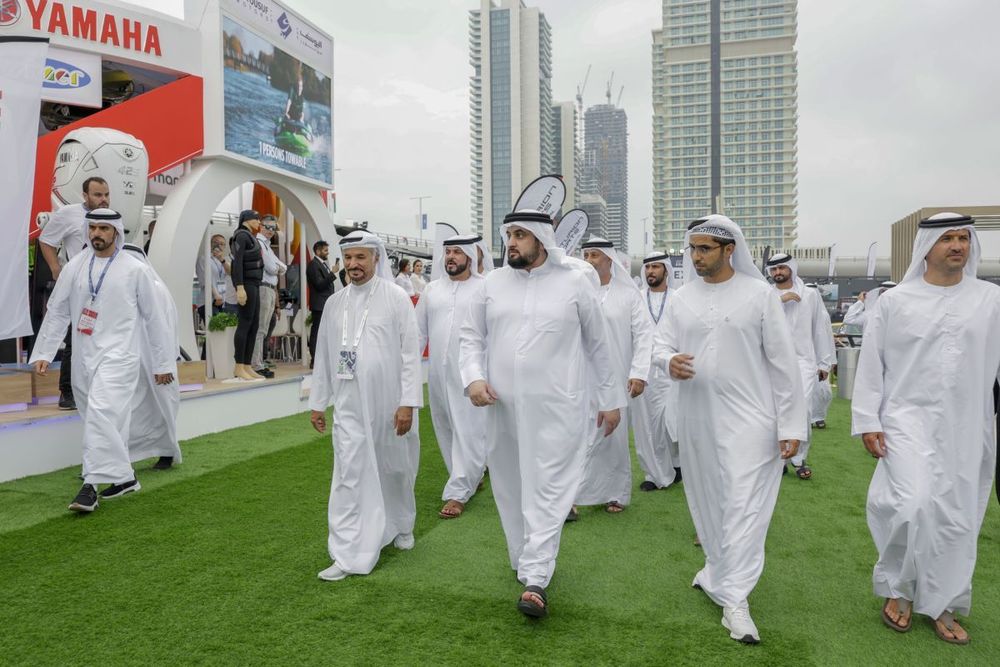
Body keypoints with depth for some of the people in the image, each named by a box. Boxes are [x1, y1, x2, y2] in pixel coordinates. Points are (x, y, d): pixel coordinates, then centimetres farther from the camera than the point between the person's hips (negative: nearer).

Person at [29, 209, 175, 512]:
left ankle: (92, 485, -16)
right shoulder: (75, 266, 7)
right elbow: (57, 312, 12)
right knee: (107, 420, 11)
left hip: (118, 355, -4)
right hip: (83, 356, 5)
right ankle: (124, 477, 26)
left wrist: (163, 363, 4)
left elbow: (154, 318, 2)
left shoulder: (135, 269, -2)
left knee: (101, 414, -20)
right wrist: (43, 353, 7)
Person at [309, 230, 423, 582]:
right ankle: (348, 555, 6)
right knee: (349, 476, -1)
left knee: (395, 469, 15)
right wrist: (318, 402, 11)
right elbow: (323, 356, 11)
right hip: (349, 404, 2)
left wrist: (408, 402, -14)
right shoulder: (334, 303, 6)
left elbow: (411, 352, -9)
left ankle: (401, 526, 41)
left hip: (390, 404, -2)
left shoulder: (396, 297, -6)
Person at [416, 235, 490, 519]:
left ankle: (458, 493, 5)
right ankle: (472, 476, 32)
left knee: (468, 432, -3)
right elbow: (419, 331, 14)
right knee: (447, 430, 14)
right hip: (438, 373, 5)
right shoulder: (432, 289, 10)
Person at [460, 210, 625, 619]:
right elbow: (471, 337, 10)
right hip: (502, 407, 4)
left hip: (556, 408, -3)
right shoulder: (493, 283, 6)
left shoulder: (574, 283, 0)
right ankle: (523, 560, 32)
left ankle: (535, 580, 2)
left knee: (548, 491, -4)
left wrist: (611, 399, 9)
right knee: (511, 488, 14)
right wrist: (473, 378, -8)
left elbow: (598, 344, 6)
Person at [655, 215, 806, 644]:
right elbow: (663, 343, 9)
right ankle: (719, 569, 36)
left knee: (744, 506, -4)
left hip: (748, 418, -4)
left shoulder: (759, 294, -5)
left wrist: (791, 425, -7)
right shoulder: (681, 298, 5)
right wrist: (669, 361, -17)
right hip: (696, 418, 4)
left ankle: (734, 599, 3)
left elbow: (783, 362, -4)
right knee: (706, 501, 15)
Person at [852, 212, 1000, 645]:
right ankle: (898, 589, 12)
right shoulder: (894, 301, -1)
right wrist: (867, 422, -3)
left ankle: (941, 605, 28)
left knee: (957, 519, 8)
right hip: (908, 420, -2)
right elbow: (871, 365, 1)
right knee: (913, 506, -14)